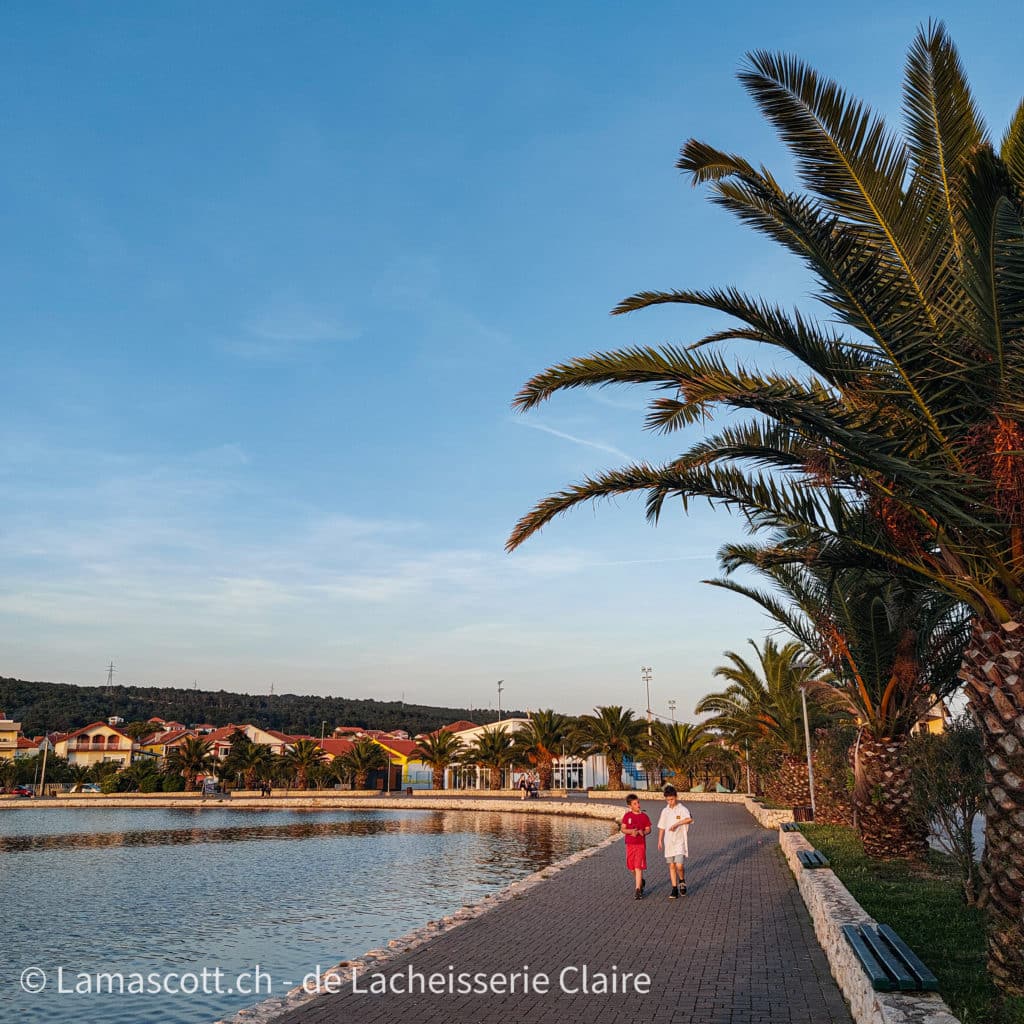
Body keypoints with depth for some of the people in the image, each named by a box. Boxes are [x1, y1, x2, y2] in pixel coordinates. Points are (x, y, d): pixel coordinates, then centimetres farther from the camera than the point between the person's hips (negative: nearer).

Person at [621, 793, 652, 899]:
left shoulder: (644, 816, -2)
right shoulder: (627, 816, -1)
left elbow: (648, 830, 1)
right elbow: (622, 829, -1)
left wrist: (643, 832, -20)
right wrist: (631, 831, -18)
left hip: (641, 844, -2)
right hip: (630, 844, 2)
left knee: (638, 867, -9)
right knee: (632, 867, 11)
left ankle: (638, 890, -6)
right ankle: (641, 882, 38)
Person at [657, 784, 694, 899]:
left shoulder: (682, 809, -9)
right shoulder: (665, 811, 8)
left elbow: (689, 819, -29)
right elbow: (662, 827, 15)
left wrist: (676, 824, -31)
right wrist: (660, 840, 11)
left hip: (679, 841, -5)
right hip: (668, 842, 5)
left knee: (679, 865, -13)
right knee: (671, 865, 6)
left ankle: (682, 881, 15)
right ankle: (674, 889, 13)